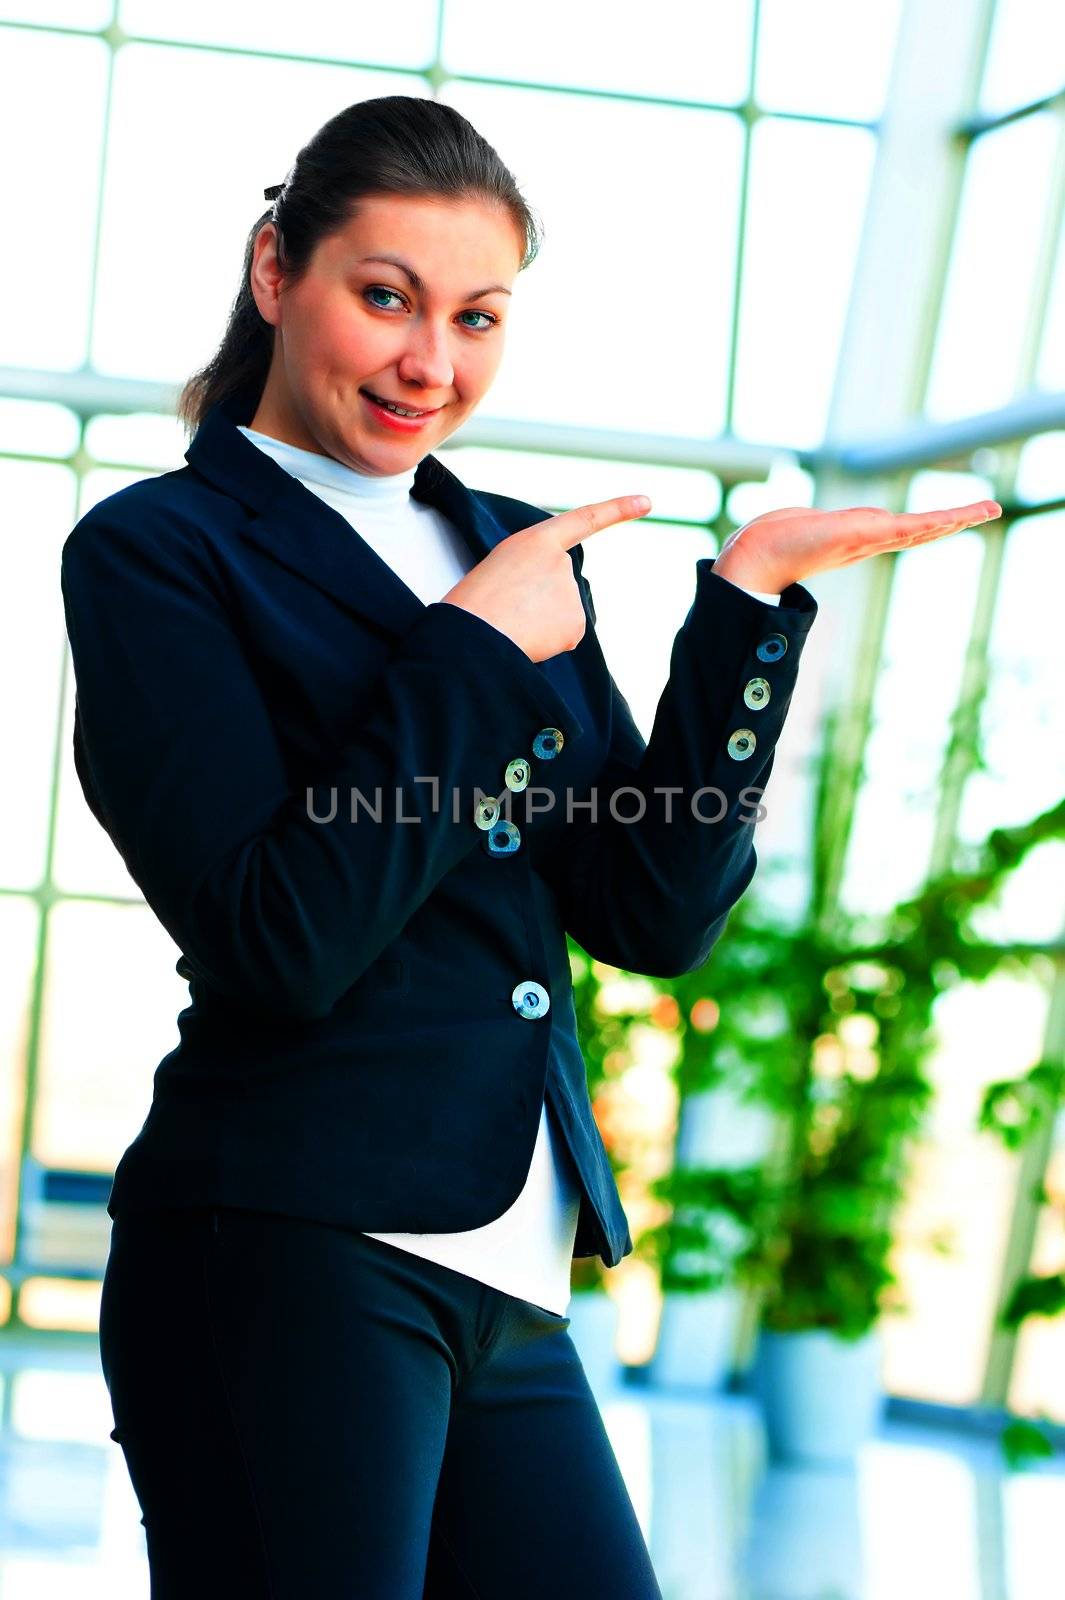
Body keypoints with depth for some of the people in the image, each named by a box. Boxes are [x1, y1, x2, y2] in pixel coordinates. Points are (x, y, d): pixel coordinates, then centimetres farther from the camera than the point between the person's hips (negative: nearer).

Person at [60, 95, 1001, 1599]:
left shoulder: (515, 558, 17)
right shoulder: (156, 552, -1)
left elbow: (655, 917, 8)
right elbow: (280, 940, -14)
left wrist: (750, 598, 2)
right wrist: (478, 648, -9)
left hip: (509, 1292, 6)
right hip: (285, 1254, -6)